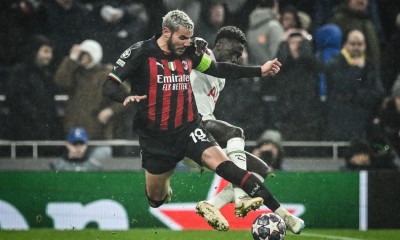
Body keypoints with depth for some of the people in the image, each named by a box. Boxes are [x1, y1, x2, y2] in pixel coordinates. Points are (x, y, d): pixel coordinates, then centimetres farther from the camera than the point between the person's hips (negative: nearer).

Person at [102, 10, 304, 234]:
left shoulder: (190, 51, 1)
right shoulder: (140, 53, -11)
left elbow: (218, 69, 16)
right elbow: (110, 85, -12)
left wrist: (259, 71, 12)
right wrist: (126, 98, -35)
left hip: (188, 129, 1)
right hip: (155, 137, -1)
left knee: (224, 164, -22)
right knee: (156, 200, 10)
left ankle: (280, 212, -28)